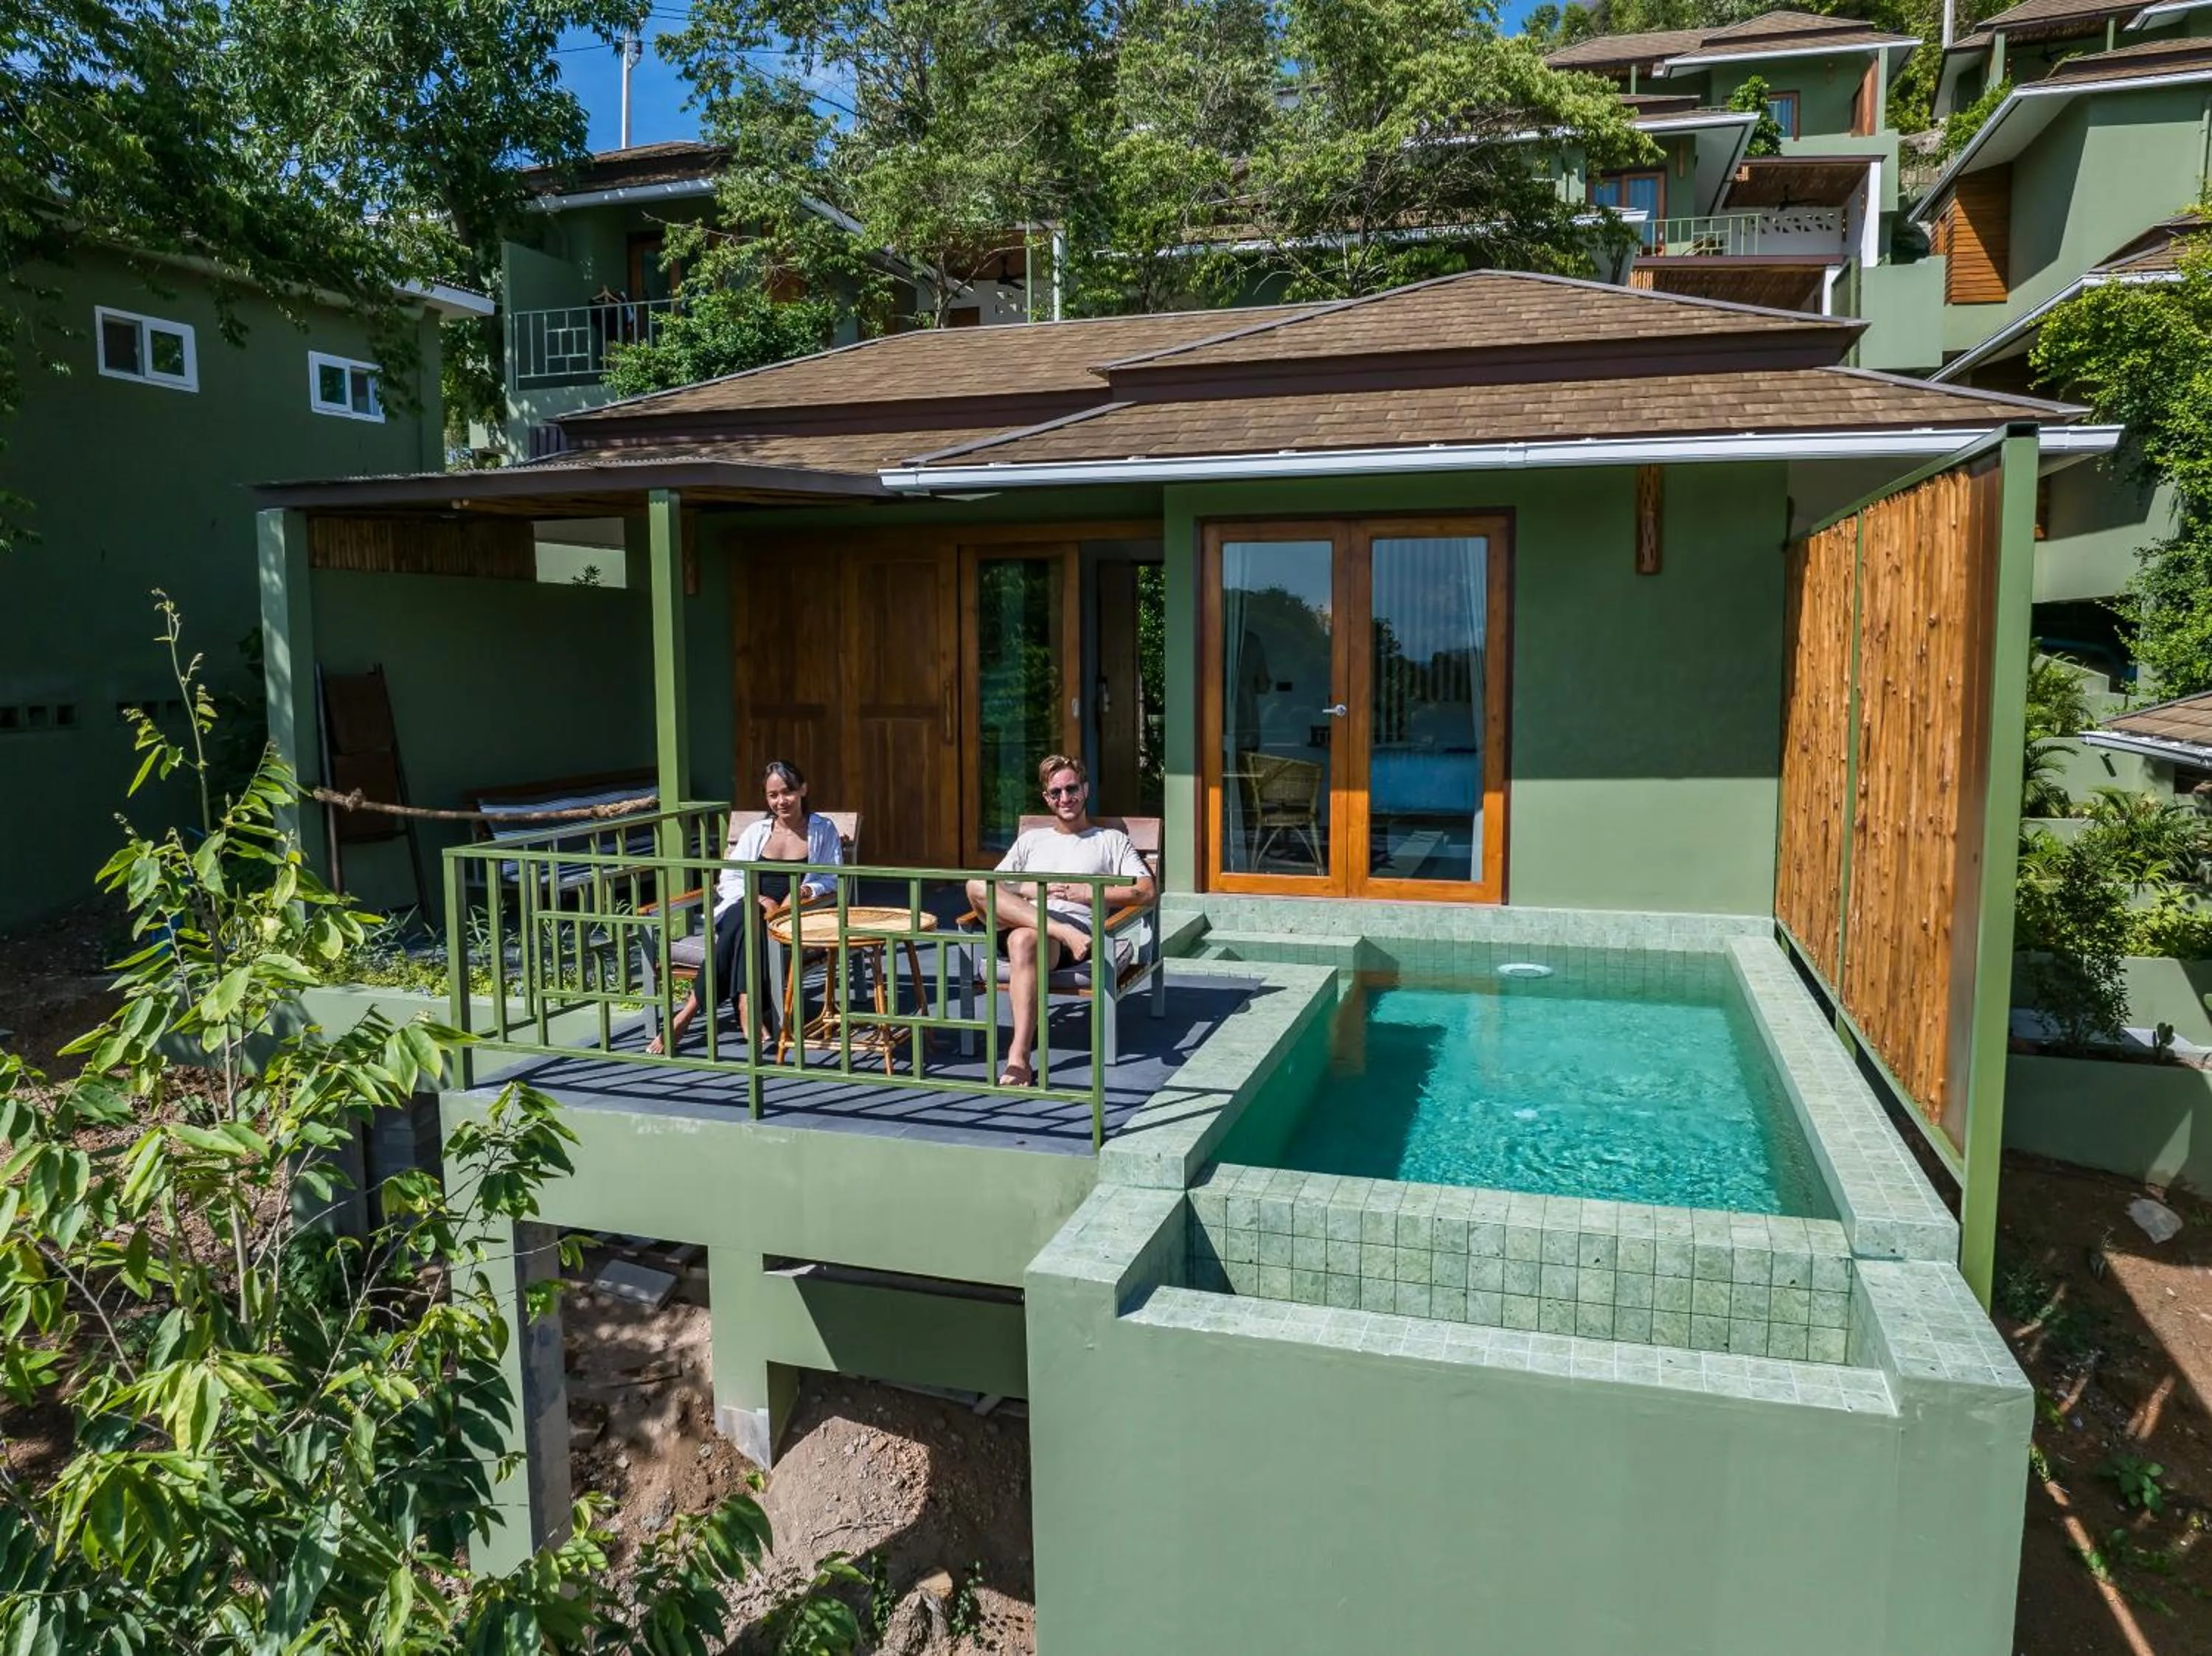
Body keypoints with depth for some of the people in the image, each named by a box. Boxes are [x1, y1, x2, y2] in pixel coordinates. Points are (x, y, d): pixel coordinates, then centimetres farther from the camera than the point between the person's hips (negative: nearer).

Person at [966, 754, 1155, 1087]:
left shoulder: (1111, 840, 23)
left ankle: (1019, 1058, -46)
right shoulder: (1031, 840, 32)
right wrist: (1030, 890, 0)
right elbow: (989, 889, 21)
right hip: (1020, 922, 4)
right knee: (976, 884, -26)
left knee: (1025, 939, -41)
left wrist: (1087, 893, -2)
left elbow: (1145, 891, 8)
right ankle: (1064, 931, -34)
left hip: (1077, 928, -4)